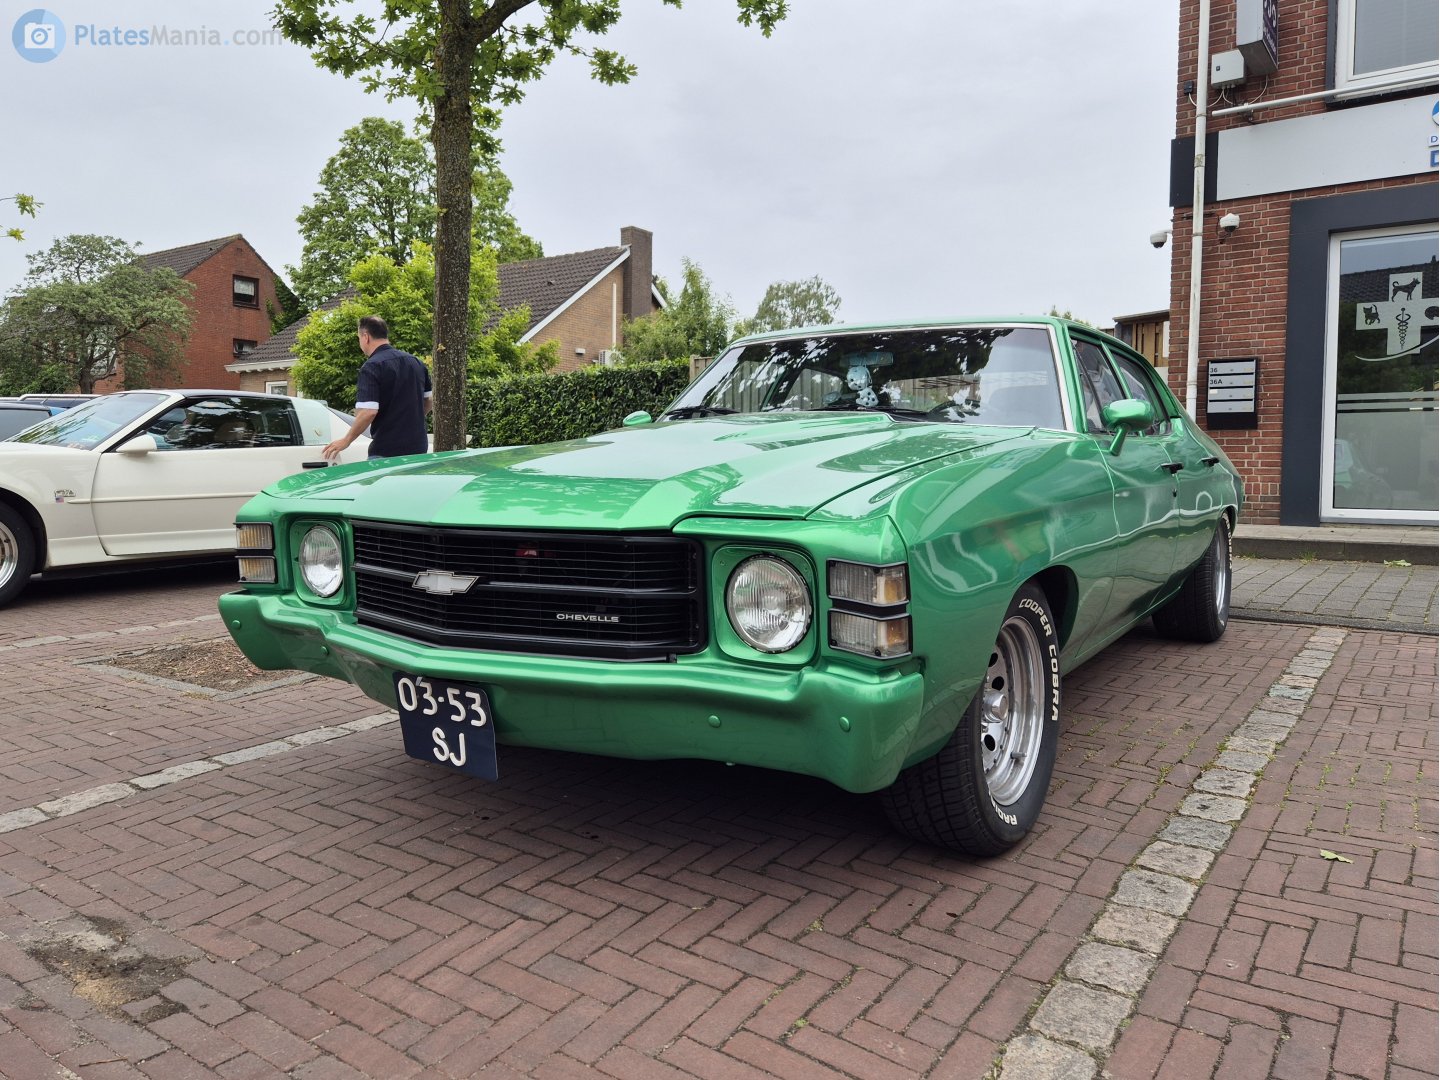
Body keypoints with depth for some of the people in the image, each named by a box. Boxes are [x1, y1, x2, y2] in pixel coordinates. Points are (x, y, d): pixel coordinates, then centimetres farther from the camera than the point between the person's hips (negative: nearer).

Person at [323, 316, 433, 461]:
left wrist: (346, 440, -9)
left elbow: (368, 412, -21)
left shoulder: (372, 366, -13)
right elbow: (429, 401, 17)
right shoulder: (415, 362, 10)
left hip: (387, 451, -7)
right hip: (418, 449, 7)